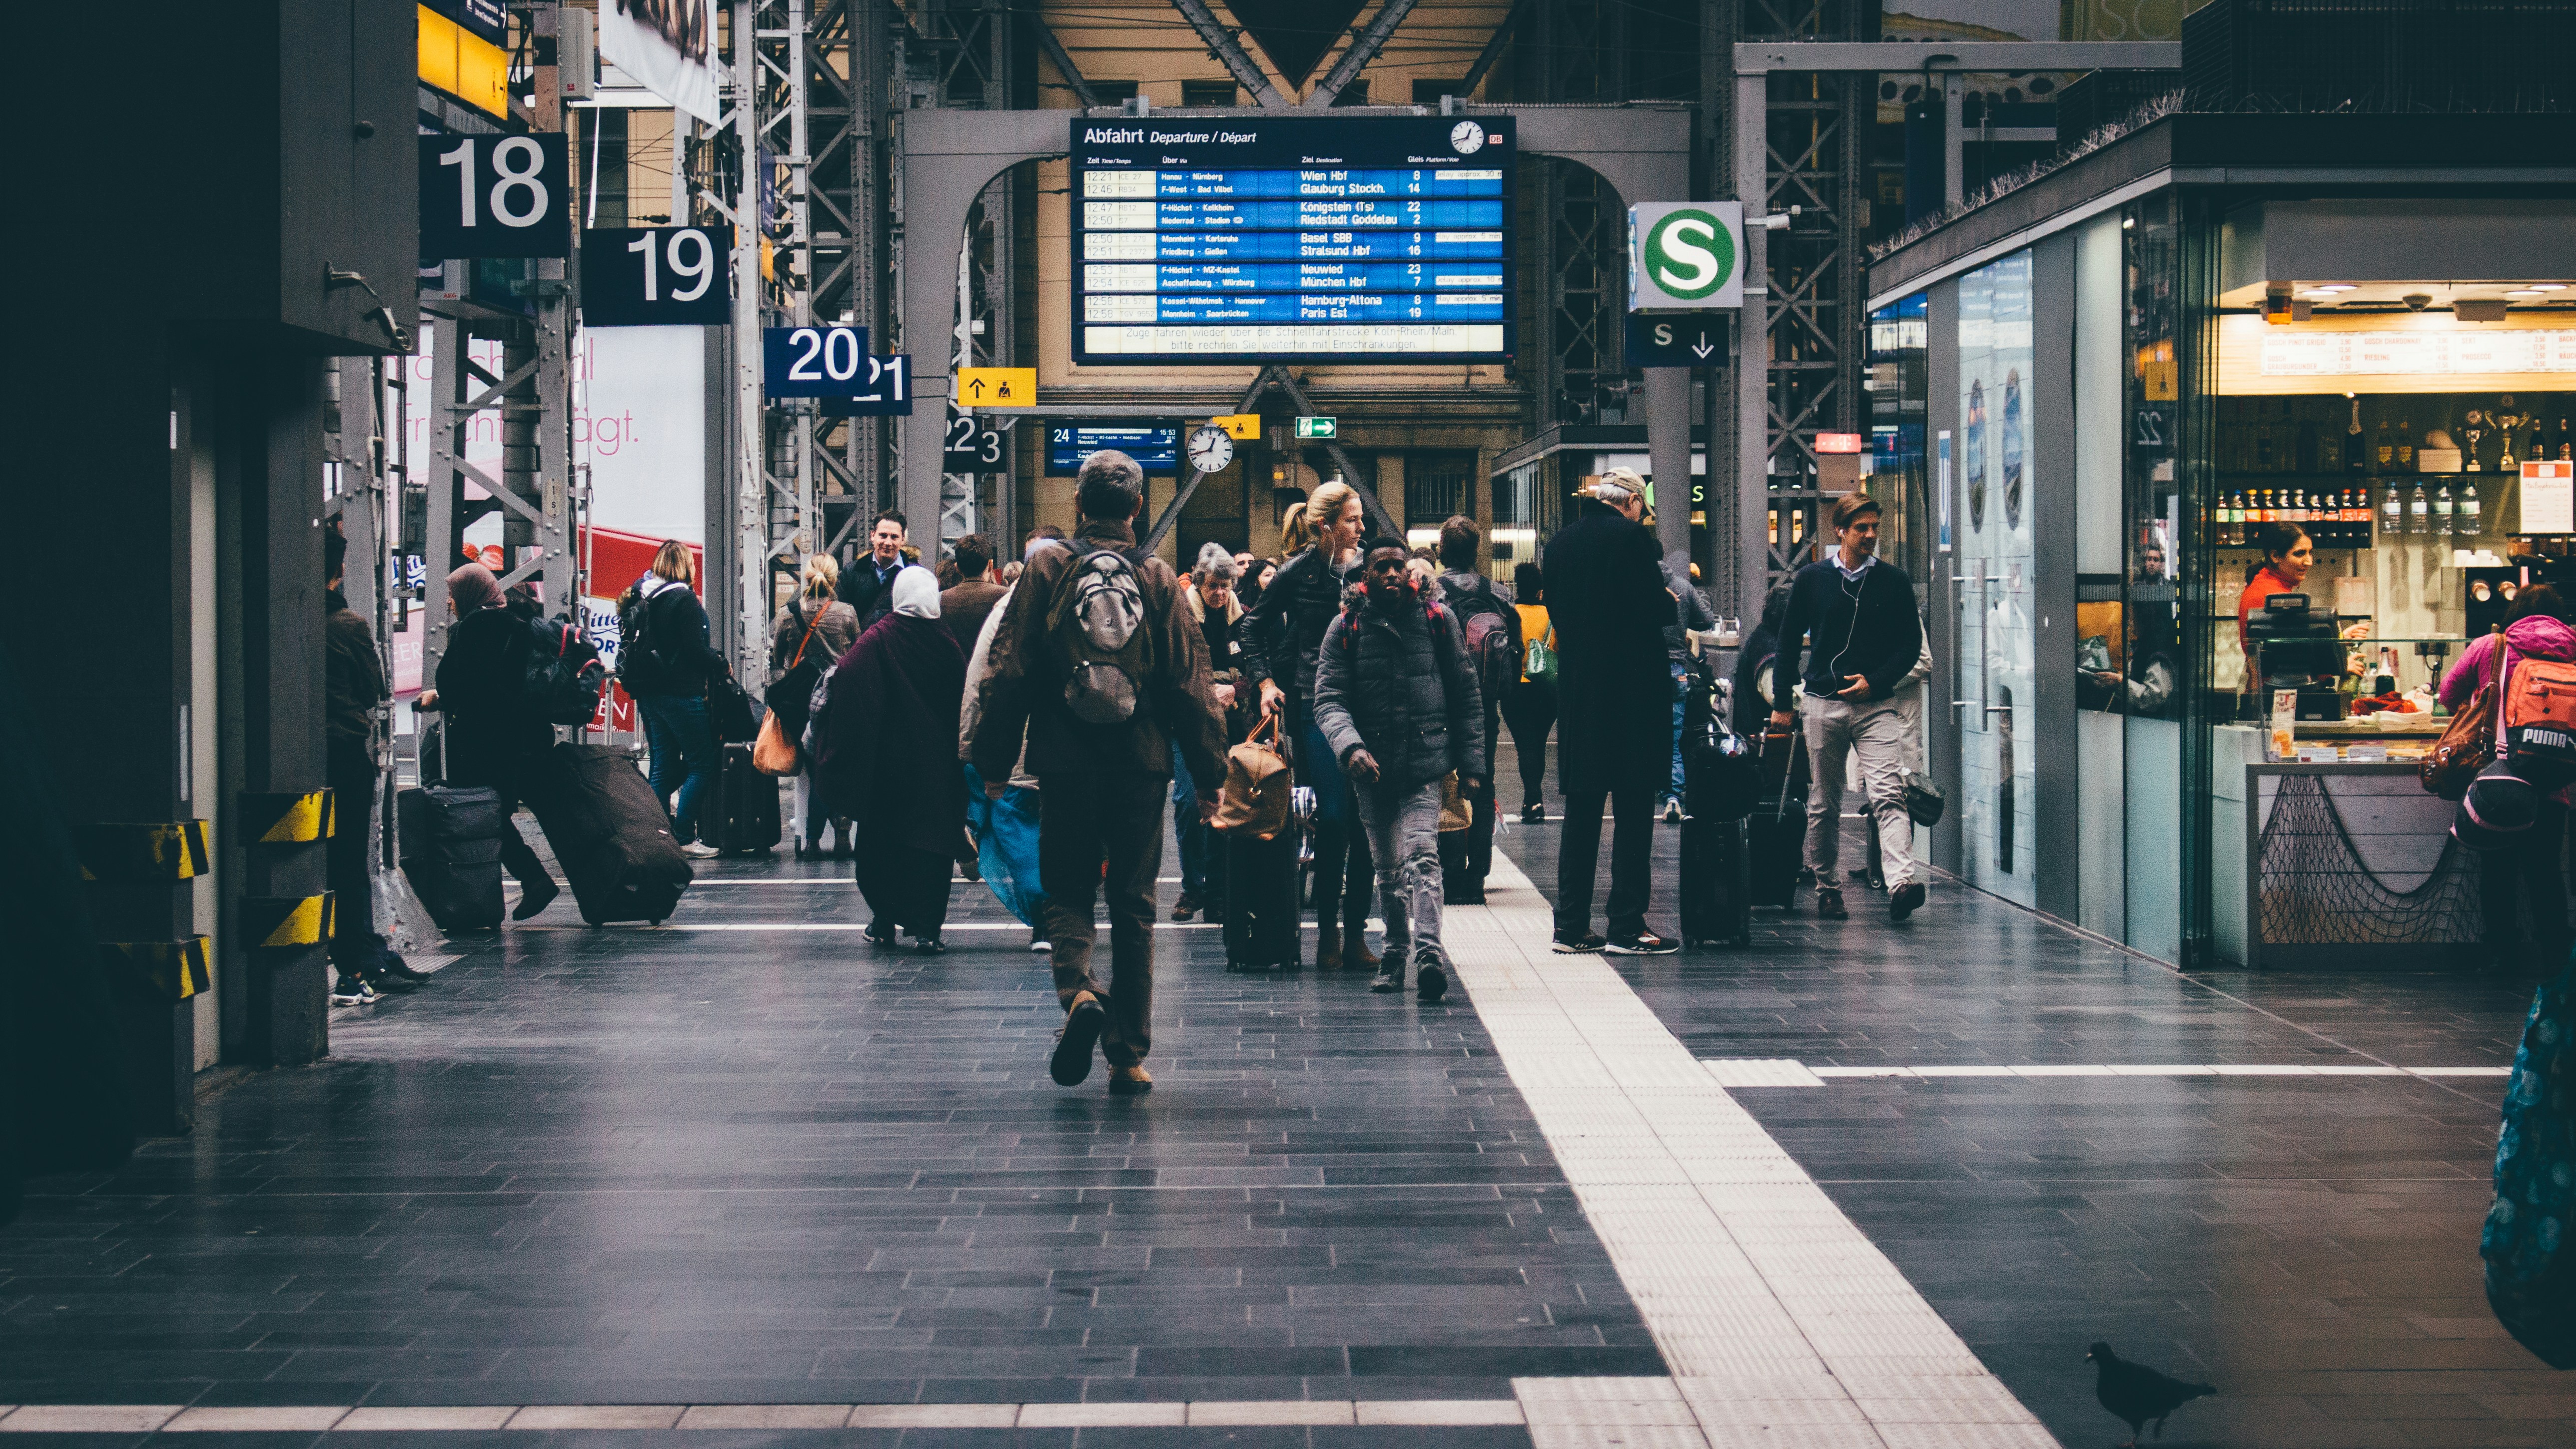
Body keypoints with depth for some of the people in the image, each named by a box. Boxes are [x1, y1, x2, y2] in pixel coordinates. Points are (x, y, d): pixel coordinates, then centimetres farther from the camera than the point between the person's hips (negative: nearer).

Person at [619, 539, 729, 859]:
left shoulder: (642, 598, 9)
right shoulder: (683, 599, -13)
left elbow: (632, 641, 14)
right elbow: (694, 650, -16)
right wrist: (722, 667, 0)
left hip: (647, 690, 8)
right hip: (680, 693, -8)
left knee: (664, 765, 13)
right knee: (702, 764, -2)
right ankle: (684, 837, -7)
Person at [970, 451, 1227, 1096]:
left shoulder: (1047, 568, -2)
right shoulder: (1158, 578, 1)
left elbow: (1010, 672, -3)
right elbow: (1190, 683, 1)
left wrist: (994, 762, 3)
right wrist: (1209, 772, 7)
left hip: (1066, 760, -1)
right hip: (1142, 764, 1)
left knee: (1067, 891, 11)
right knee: (1134, 906, 8)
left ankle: (1079, 989, -19)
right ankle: (1130, 1055, 8)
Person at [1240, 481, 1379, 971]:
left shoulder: (1363, 568, 9)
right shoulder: (1298, 573, -1)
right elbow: (1252, 629, 7)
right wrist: (1266, 682, -2)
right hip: (1315, 707, -4)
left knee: (1364, 819, 1)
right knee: (1334, 817, -6)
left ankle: (1355, 932, 8)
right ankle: (1327, 931, 4)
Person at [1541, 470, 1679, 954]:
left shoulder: (1559, 542, 9)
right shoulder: (1630, 536, -10)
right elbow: (1655, 608, -12)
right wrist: (1672, 601, 8)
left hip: (1576, 689, 6)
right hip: (1632, 691, -6)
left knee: (1581, 810, 10)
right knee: (1633, 809, -2)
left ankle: (1572, 926, 10)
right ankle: (1626, 927, -3)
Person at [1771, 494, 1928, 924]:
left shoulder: (1894, 581, 4)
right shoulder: (1811, 579, 5)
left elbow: (1911, 645, 7)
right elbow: (1790, 642, 12)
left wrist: (1875, 681, -7)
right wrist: (1781, 703, 9)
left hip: (1878, 706, -1)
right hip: (1824, 704, 1)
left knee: (1888, 795, -17)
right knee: (1823, 805, 7)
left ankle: (1900, 883, -29)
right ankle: (1828, 888, 20)